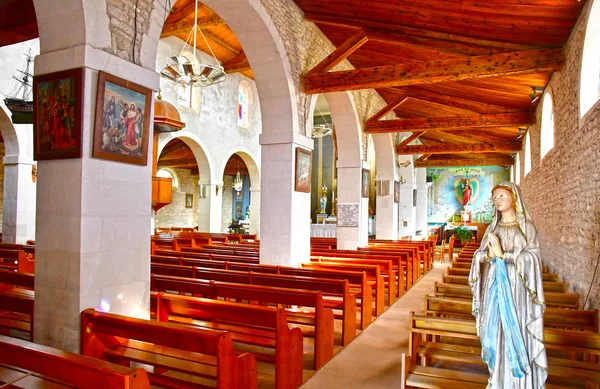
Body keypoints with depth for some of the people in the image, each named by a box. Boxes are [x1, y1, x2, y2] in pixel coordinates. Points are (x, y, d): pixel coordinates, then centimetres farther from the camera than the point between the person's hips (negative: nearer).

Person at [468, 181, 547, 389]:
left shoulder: (527, 226, 0)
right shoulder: (493, 227, 10)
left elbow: (531, 257, -10)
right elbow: (480, 255, 5)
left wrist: (503, 255, -17)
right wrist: (489, 255, -16)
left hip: (516, 287, -3)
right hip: (494, 286, 3)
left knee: (516, 332, -1)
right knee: (495, 330, 7)